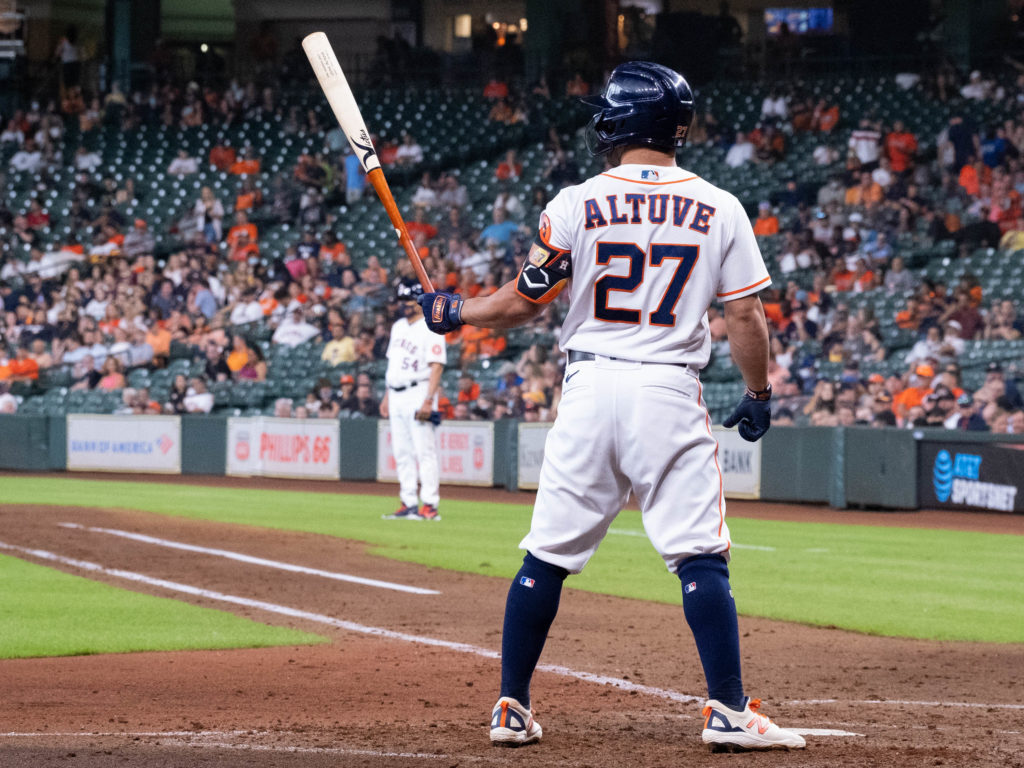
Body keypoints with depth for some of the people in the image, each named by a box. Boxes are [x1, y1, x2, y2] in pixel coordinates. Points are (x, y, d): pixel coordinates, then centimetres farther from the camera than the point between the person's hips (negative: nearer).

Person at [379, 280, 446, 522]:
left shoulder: (430, 330, -8)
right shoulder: (398, 327, 17)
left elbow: (436, 366, -15)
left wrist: (428, 400, -22)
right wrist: (387, 396, 18)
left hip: (418, 391, -8)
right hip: (397, 396, 9)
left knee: (425, 451, -10)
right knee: (402, 453, 8)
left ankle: (430, 505, -11)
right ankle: (408, 504, 12)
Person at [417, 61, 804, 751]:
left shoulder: (576, 204, 1)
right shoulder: (719, 209, 3)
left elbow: (522, 305, 3)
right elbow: (746, 315, 3)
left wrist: (452, 312, 20)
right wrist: (759, 395, 17)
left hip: (589, 387, 1)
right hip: (671, 393, -1)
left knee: (548, 556, 8)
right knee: (700, 558, -2)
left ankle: (512, 708, 11)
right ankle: (729, 712, -8)